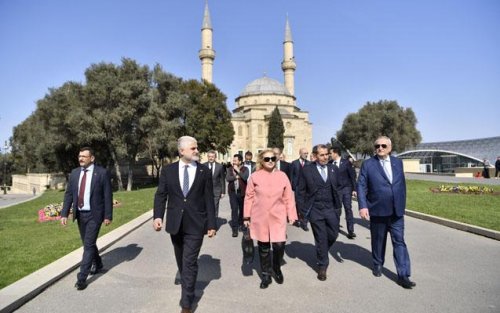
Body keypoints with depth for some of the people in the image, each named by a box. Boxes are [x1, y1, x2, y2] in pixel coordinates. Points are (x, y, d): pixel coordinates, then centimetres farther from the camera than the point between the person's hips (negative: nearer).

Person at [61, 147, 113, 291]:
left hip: (94, 215, -6)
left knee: (89, 244, -6)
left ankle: (82, 277, 3)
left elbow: (108, 196, -10)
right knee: (88, 243, 18)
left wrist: (108, 215, -11)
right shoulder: (74, 173, 4)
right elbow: (68, 194, 6)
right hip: (80, 214, 6)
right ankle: (97, 264, 41)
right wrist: (64, 214, -2)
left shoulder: (102, 173, -10)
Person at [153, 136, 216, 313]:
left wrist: (211, 224, -4)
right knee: (181, 261, 18)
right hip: (175, 223, 3)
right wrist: (157, 216, -14)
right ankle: (189, 288, 42)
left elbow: (209, 200, -2)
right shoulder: (168, 170, 1)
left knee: (189, 262, -2)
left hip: (195, 224, -2)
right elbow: (160, 195, 0)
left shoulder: (204, 172, -2)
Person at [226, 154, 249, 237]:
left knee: (242, 209, 12)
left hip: (242, 192, 0)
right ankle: (235, 229, -2)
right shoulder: (230, 169, 6)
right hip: (233, 192, 1)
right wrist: (236, 177, -13)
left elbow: (245, 177, -18)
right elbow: (227, 178, -9)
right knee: (234, 210, -6)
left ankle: (240, 224, 34)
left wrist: (238, 170, -13)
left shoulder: (245, 169, 0)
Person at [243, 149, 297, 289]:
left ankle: (276, 268, 26)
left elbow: (288, 197, 3)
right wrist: (247, 216, 1)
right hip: (260, 218, 0)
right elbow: (249, 197, 1)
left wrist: (291, 215, 2)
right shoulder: (255, 176, -3)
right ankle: (265, 274, 30)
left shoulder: (282, 176, 0)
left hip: (278, 217, 0)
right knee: (263, 247, 10)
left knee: (279, 245, -5)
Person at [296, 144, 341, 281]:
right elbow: (300, 191, -3)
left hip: (331, 209, 3)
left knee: (333, 234, 10)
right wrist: (303, 209, -6)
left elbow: (335, 189, 9)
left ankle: (322, 252, 40)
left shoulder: (332, 168, 4)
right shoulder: (307, 169, -7)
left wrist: (338, 206, 5)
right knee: (321, 238, 5)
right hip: (315, 211, -3)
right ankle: (322, 266, 24)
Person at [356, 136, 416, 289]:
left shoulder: (398, 162, 6)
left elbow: (402, 184, 12)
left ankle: (403, 275, 8)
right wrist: (362, 206, -18)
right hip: (377, 211, -2)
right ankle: (377, 265, 35)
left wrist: (402, 204, 11)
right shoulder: (368, 164, -5)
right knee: (378, 241, 14)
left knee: (399, 242, 2)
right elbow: (361, 186, -8)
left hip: (397, 211, 2)